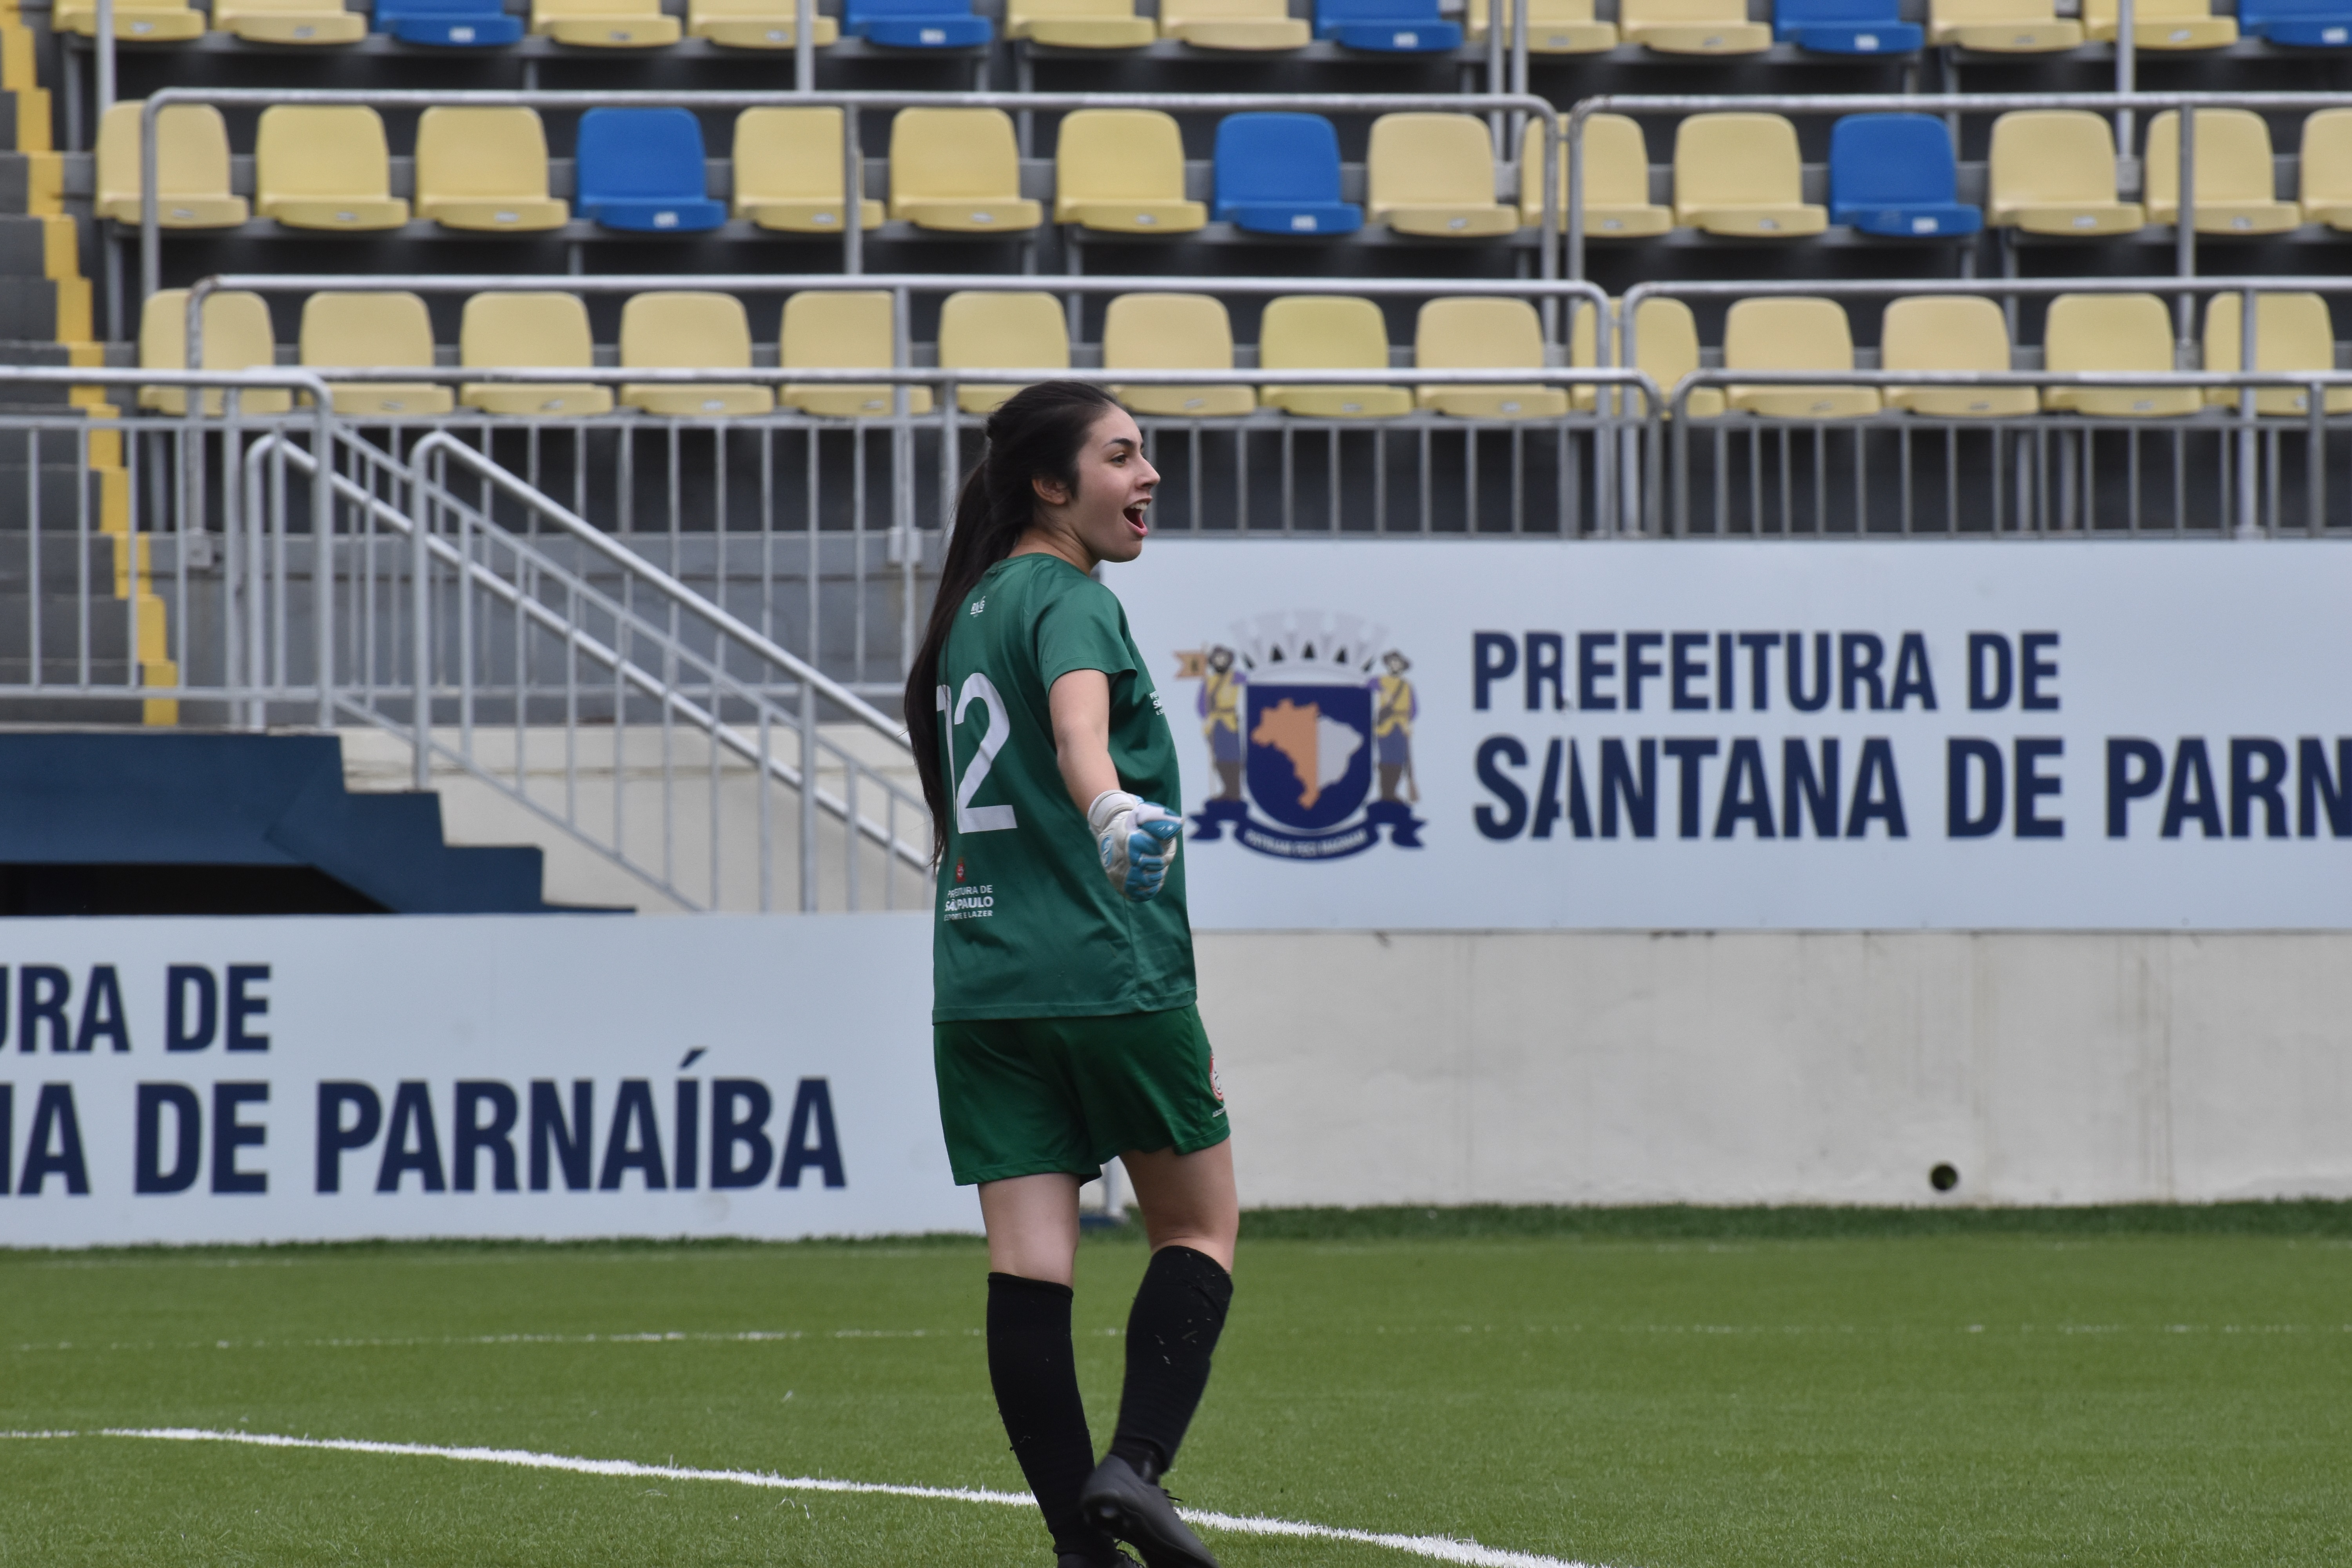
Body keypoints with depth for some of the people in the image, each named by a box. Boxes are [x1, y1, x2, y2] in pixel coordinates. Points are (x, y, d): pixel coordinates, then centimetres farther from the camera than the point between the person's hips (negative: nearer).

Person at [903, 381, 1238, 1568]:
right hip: (1110, 974, -7)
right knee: (1199, 1226, 8)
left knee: (1028, 1264, -2)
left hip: (979, 976, 7)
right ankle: (1135, 1465, -7)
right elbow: (1079, 728, -30)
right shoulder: (1068, 601, -7)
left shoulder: (973, 612, 18)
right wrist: (1114, 815, -49)